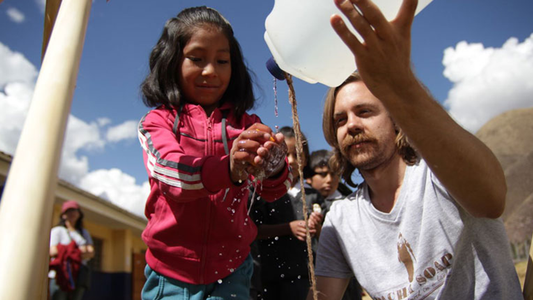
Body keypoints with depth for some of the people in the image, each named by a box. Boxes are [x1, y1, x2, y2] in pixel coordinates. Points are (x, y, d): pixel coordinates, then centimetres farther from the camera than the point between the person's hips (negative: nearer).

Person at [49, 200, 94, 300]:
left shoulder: (84, 233, 21)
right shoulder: (57, 230, 10)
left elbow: (91, 253, 8)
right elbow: (53, 251, -6)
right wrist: (80, 250, -5)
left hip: (79, 276, 3)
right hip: (59, 275, -3)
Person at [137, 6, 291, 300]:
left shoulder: (246, 125, 3)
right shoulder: (157, 121, -2)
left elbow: (272, 191, -8)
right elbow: (172, 174, -20)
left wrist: (274, 170, -32)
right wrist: (227, 168, -39)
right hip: (170, 274, 0)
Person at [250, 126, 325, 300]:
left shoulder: (312, 194, 4)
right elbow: (255, 230, -9)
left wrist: (317, 228, -13)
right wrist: (289, 228, -17)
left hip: (302, 272, 1)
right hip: (270, 272, 0)